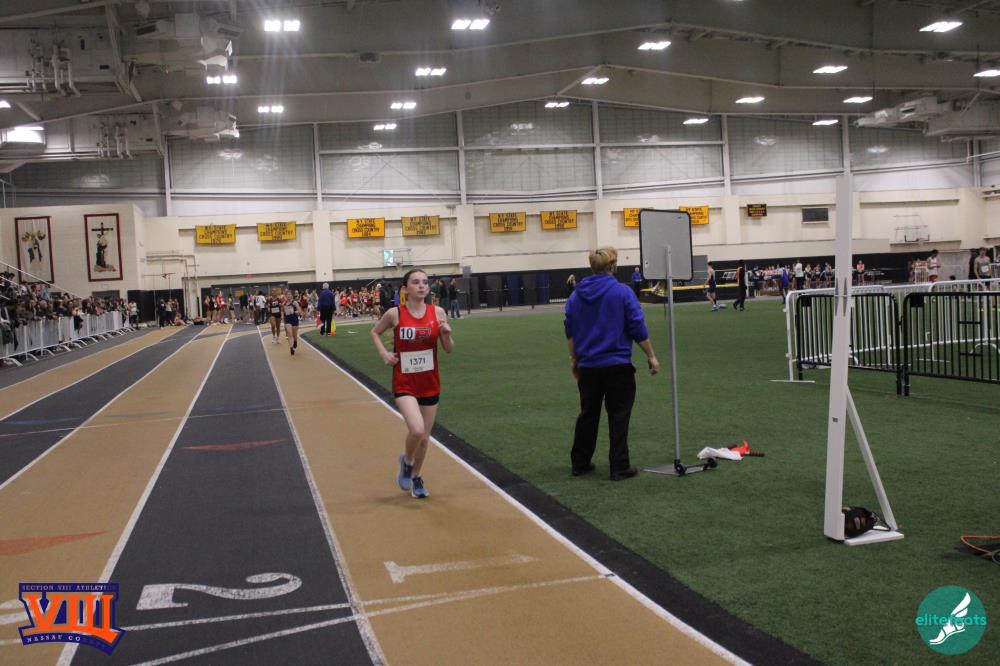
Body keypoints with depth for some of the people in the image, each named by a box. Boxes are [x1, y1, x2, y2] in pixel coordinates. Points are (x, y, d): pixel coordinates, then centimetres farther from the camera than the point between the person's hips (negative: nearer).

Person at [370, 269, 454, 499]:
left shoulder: (437, 312, -4)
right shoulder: (395, 314, -10)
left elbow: (449, 349, 4)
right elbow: (375, 332, 10)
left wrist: (447, 334, -17)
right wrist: (384, 354, -6)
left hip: (430, 383, 3)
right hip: (404, 384, -3)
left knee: (424, 437, 12)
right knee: (416, 429, -23)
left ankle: (416, 476, 38)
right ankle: (406, 461, 9)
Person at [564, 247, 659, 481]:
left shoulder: (576, 295, 3)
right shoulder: (623, 292, -11)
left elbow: (570, 332, 10)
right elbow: (638, 329, -9)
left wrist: (574, 359, 21)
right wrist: (651, 356, 0)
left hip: (588, 365, 4)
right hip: (617, 365, -4)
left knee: (588, 414, 16)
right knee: (618, 416, 4)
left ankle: (579, 463, 23)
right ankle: (619, 467, 4)